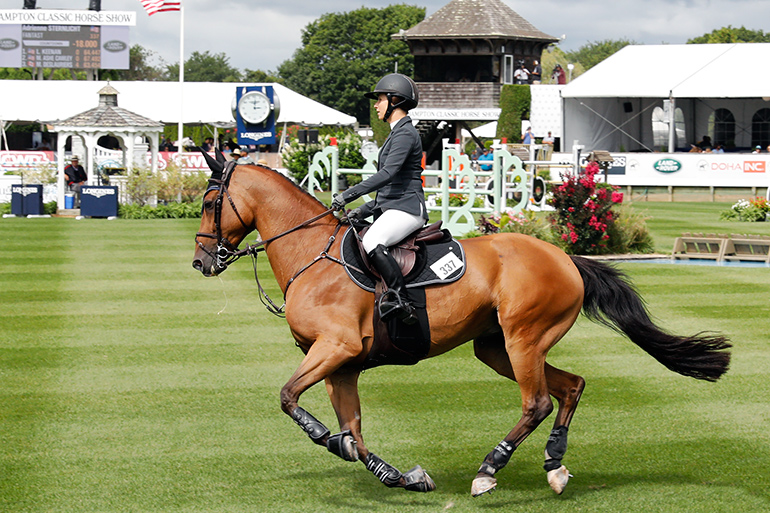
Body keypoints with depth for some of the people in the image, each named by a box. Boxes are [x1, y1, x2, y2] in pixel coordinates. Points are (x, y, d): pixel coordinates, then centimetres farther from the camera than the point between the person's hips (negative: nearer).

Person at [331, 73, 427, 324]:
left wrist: (350, 194, -25)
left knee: (372, 242, -35)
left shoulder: (406, 133, -8)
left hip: (406, 208, -11)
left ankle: (400, 300, -37)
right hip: (391, 208, 11)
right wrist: (364, 211, 18)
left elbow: (389, 172, -23)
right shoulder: (397, 133, 23)